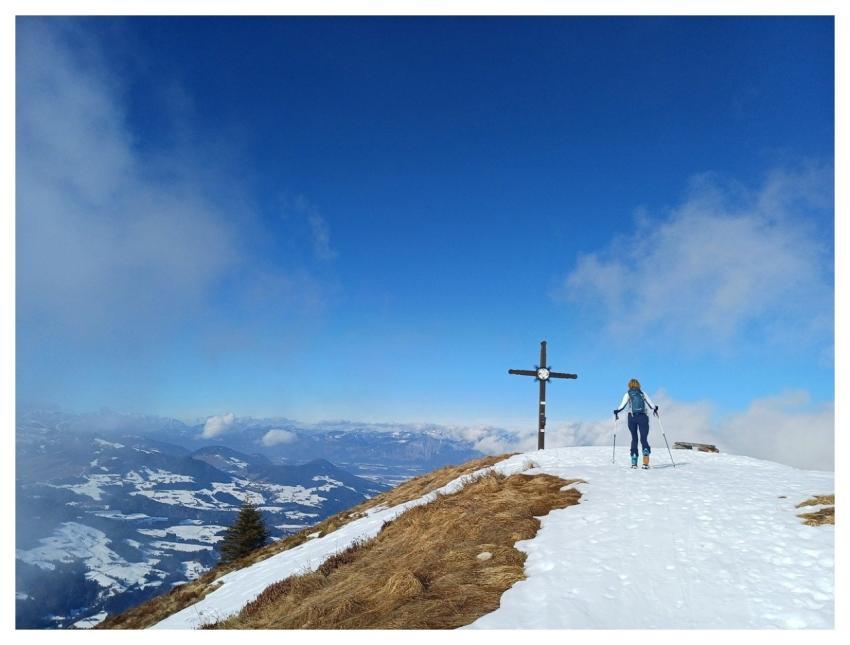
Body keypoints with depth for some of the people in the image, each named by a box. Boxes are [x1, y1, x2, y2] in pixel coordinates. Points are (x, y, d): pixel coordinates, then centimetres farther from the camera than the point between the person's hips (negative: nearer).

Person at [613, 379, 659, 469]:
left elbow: (622, 405, -4)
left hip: (632, 417, 0)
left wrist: (616, 412, 11)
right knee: (644, 438, 3)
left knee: (634, 439, 11)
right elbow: (651, 404, 11)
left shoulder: (627, 394, 6)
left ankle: (634, 462, 8)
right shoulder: (643, 393, 11)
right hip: (643, 417, 0)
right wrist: (655, 409, 31)